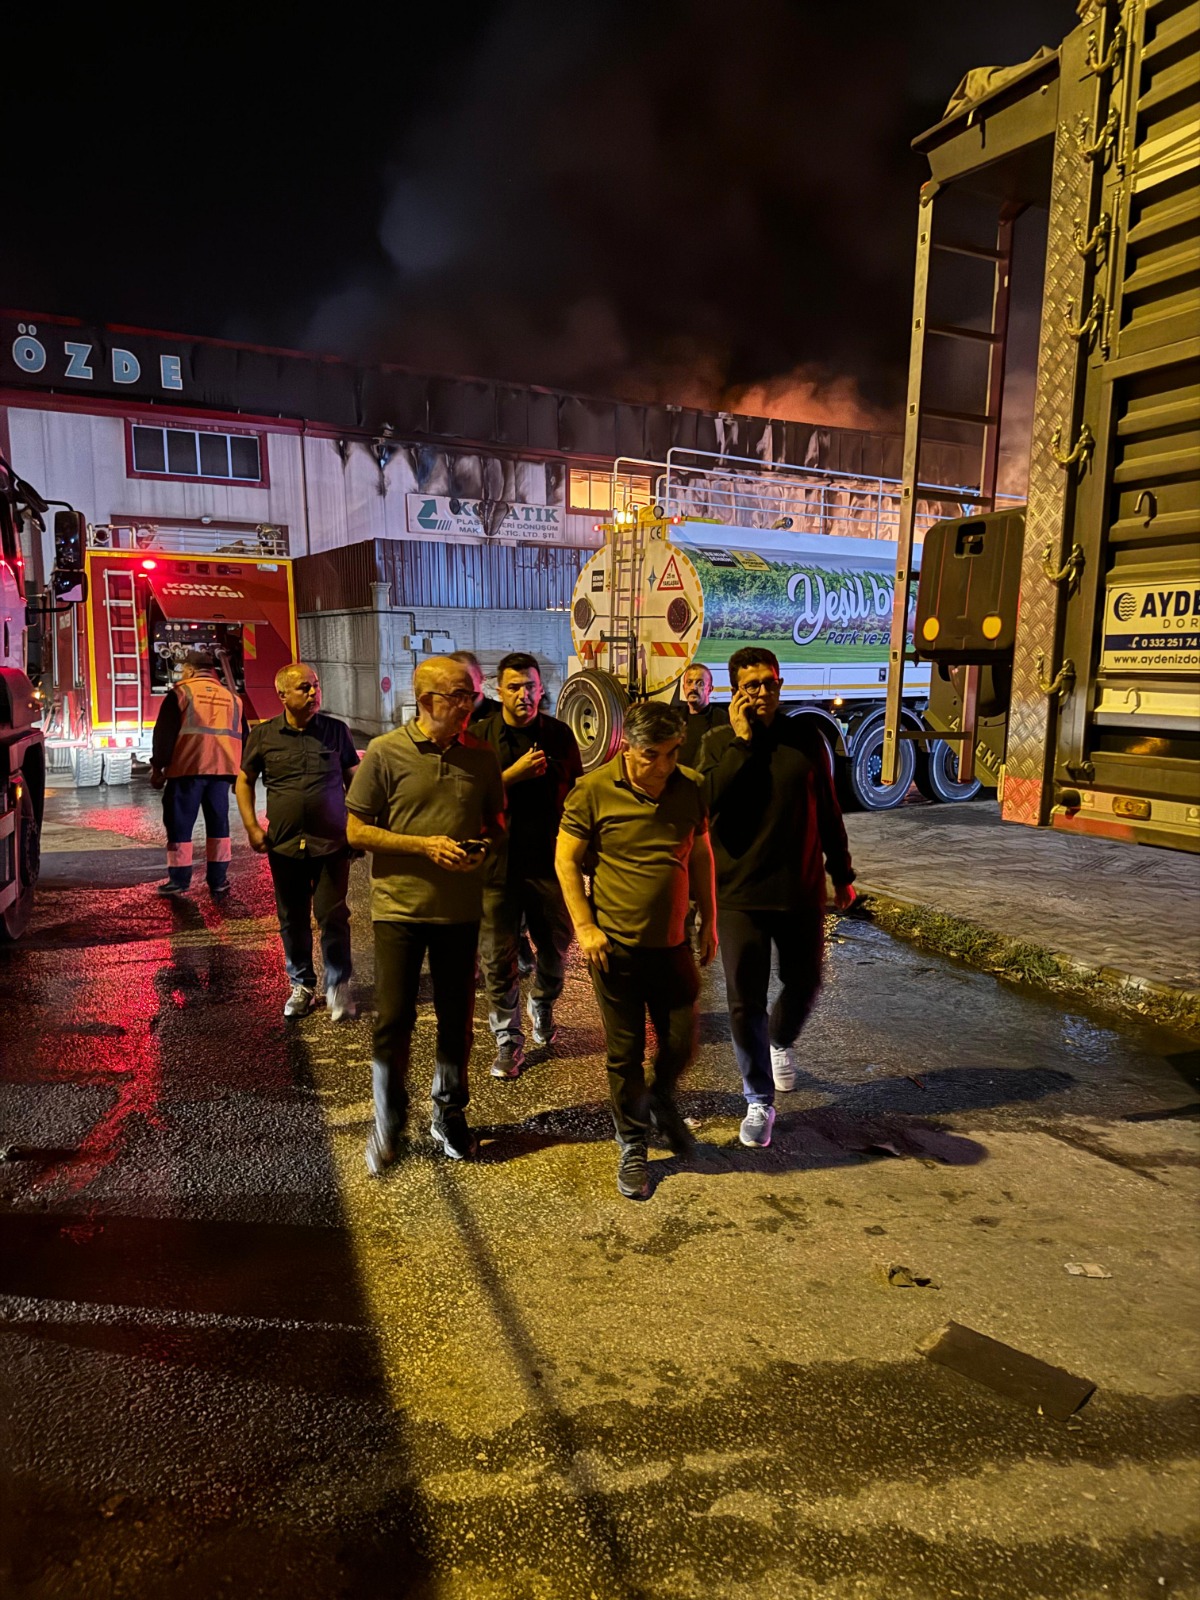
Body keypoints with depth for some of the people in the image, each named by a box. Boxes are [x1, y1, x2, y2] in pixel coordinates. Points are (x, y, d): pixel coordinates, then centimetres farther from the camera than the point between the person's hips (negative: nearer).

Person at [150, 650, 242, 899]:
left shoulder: (181, 692, 2)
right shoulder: (231, 698, 16)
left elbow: (164, 733, -3)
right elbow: (242, 738, 17)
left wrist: (157, 766, 2)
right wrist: (240, 775, 21)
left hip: (187, 768, -4)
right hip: (221, 769, 4)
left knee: (180, 823, 5)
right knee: (218, 823, 9)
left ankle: (179, 879, 7)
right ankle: (218, 882, 9)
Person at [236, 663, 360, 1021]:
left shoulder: (336, 731, 1)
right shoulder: (263, 735, 0)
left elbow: (353, 779, 9)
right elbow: (244, 781, 10)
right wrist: (252, 826, -1)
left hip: (332, 844, -1)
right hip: (284, 845, 1)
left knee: (333, 918, -2)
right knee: (293, 921, 11)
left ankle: (339, 988, 11)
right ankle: (302, 986, 27)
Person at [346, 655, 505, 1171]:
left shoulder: (481, 757, 2)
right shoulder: (385, 752, -8)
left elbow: (495, 820, 14)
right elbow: (356, 831, -7)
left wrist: (483, 847, -8)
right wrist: (425, 845, -16)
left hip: (461, 910, 3)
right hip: (399, 907, -3)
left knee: (456, 1019, 13)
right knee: (393, 1020, 3)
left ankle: (449, 1116, 32)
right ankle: (387, 1124, 24)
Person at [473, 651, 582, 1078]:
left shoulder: (559, 734, 4)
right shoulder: (479, 736, -3)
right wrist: (513, 774, -18)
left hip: (550, 861, 2)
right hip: (498, 863, -2)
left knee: (555, 946, 14)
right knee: (498, 957, 3)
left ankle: (542, 1008, 42)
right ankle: (508, 1039, 17)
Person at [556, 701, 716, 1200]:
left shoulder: (689, 791, 0)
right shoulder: (594, 791, -11)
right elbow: (566, 860, -6)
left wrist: (709, 921, 12)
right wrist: (585, 926, -11)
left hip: (673, 944, 3)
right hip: (615, 947, -3)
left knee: (681, 1043, 10)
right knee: (625, 1054, 7)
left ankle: (661, 1100, 43)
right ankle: (632, 1147, 27)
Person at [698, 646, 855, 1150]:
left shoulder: (804, 741, 1)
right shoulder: (718, 743, -3)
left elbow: (827, 812, 9)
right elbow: (706, 801, -21)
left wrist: (842, 873, 14)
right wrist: (742, 742, -20)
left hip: (801, 892, 2)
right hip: (739, 895, -2)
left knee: (803, 984, 15)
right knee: (746, 1003, 3)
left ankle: (781, 1042, 49)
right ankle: (759, 1101, 22)